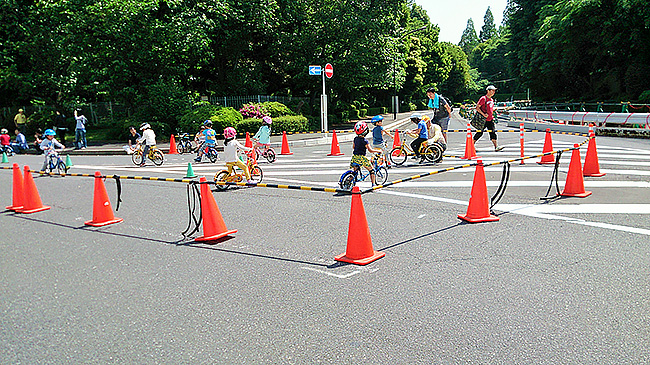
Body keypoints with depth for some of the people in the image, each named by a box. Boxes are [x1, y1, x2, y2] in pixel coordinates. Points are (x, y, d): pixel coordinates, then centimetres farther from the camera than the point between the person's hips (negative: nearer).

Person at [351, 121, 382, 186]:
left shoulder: (355, 139, 6)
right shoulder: (364, 141, -14)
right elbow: (370, 150, -16)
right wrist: (378, 151, -3)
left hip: (354, 157, 6)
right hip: (361, 157, -6)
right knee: (371, 170, 6)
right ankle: (373, 184, 2)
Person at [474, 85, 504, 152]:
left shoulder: (491, 100, 16)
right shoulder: (483, 98, -10)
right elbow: (477, 107, -16)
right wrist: (483, 114, -22)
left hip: (490, 120, 7)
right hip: (483, 120, -7)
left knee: (493, 132, -1)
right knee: (479, 133, -1)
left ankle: (496, 147, -5)